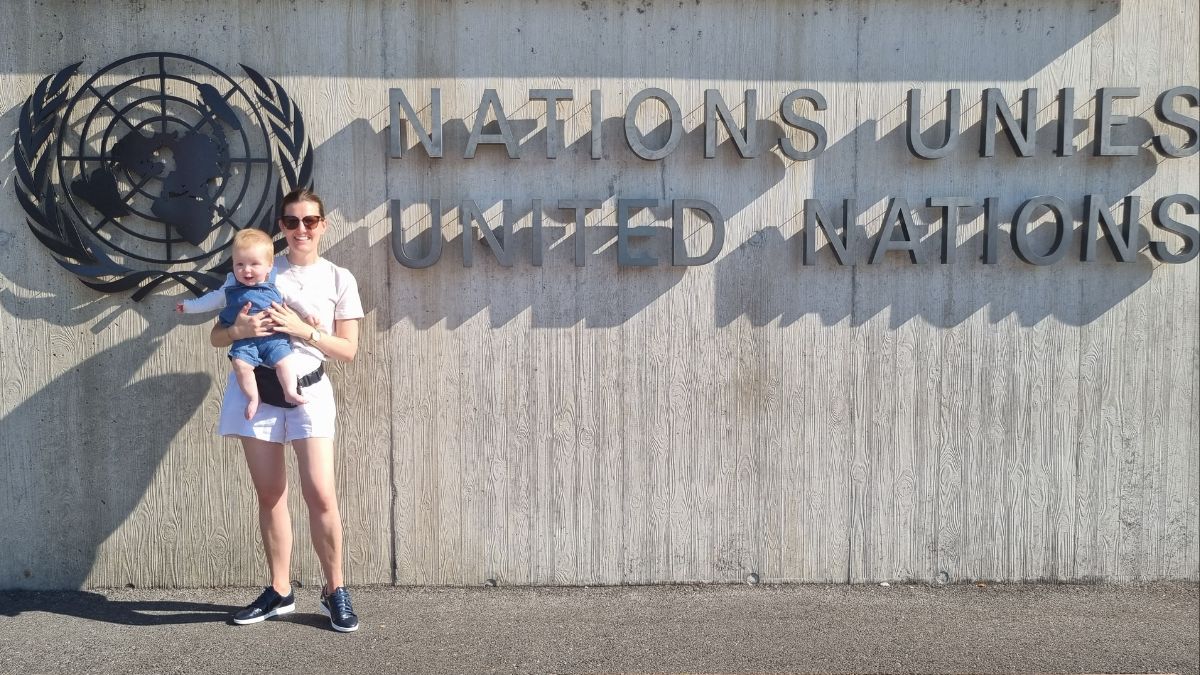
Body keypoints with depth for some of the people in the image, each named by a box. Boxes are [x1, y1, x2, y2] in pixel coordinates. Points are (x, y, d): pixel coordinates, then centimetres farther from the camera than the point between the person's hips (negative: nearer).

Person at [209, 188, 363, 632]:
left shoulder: (338, 279, 6)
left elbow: (348, 350, 2)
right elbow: (216, 337, 9)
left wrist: (303, 330, -13)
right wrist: (239, 330, -14)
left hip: (307, 389, -2)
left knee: (321, 495, -11)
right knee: (270, 495, 6)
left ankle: (335, 591, 5)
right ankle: (279, 592, 19)